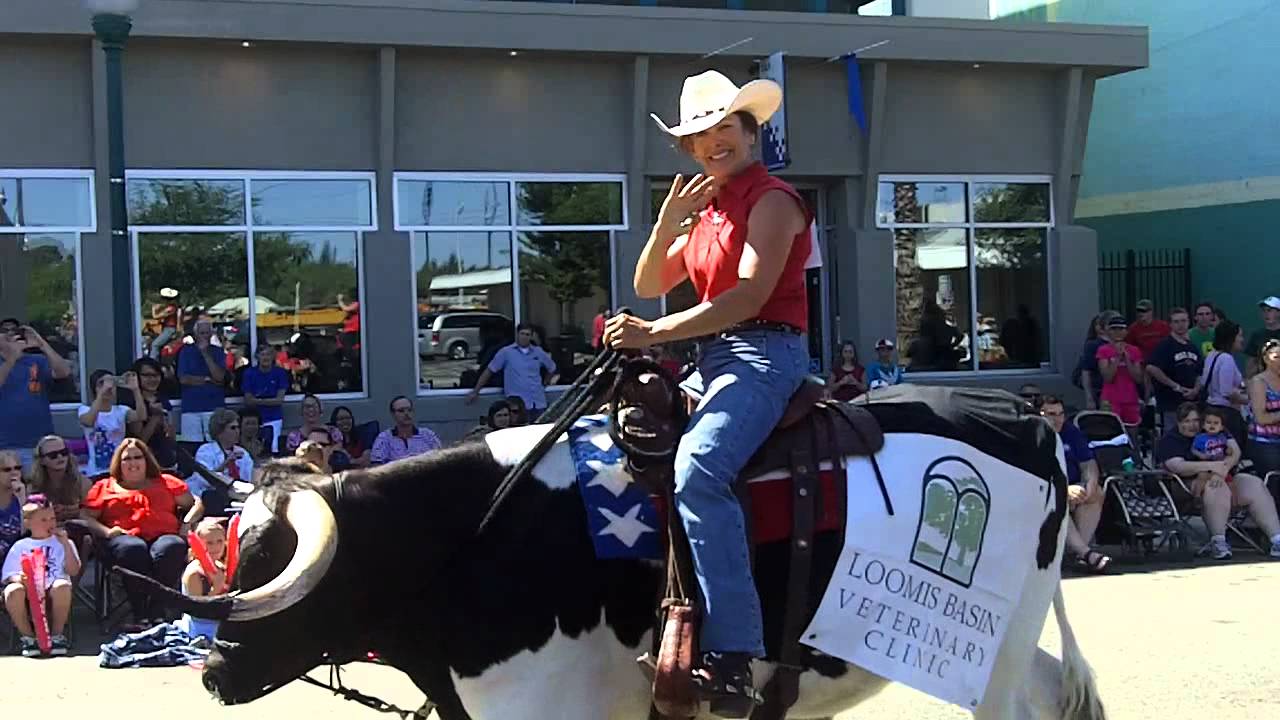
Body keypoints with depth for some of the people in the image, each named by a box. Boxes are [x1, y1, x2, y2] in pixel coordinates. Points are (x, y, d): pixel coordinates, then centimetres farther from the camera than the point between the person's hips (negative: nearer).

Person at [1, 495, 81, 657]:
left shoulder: (62, 543, 18)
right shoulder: (20, 546, 17)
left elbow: (74, 571, 5)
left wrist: (65, 544, -2)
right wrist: (17, 578, -15)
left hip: (53, 595, 0)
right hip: (29, 593, 0)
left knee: (63, 585, -36)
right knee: (13, 591, -34)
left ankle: (57, 636, -15)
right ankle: (28, 637, -12)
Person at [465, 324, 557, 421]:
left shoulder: (539, 352, 10)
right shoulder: (506, 352, 1)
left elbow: (552, 369, 26)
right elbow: (489, 371, 3)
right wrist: (475, 391, 2)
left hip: (539, 405, 4)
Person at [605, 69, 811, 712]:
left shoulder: (771, 199, -7)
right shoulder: (704, 211, 20)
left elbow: (748, 295, -19)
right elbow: (648, 285, 16)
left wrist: (655, 334, -25)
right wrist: (669, 219, -1)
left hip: (765, 353, -10)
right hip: (712, 358, 10)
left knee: (698, 469, -32)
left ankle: (733, 656, -37)